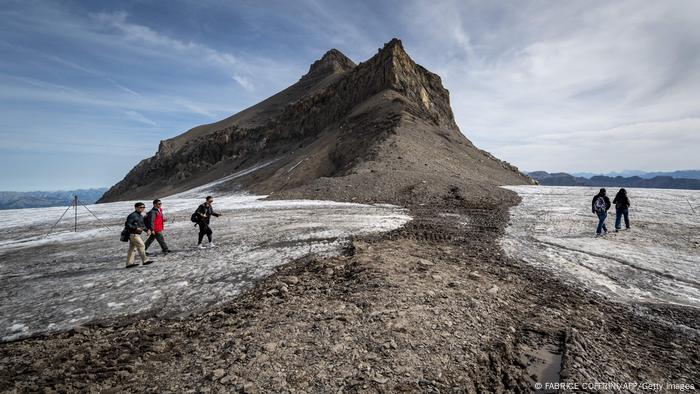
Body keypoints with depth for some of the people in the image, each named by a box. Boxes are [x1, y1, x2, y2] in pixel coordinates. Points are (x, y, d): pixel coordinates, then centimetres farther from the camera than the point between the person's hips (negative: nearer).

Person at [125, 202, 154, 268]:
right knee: (141, 246, -9)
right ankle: (145, 260, -4)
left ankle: (129, 263, 17)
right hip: (133, 234, -10)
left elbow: (142, 224, 22)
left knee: (132, 249, 12)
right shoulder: (132, 215, -14)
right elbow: (127, 225, -18)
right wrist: (136, 228, -27)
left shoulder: (141, 216, 15)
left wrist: (147, 230, 6)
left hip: (137, 234, 10)